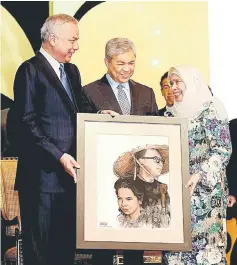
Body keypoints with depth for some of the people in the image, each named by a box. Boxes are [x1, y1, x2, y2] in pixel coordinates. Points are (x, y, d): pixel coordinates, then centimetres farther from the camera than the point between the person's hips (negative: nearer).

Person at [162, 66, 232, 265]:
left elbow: (223, 149, -12)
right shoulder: (173, 114, 14)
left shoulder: (210, 109, -6)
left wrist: (199, 175, -21)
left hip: (204, 190, -6)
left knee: (204, 240, -6)